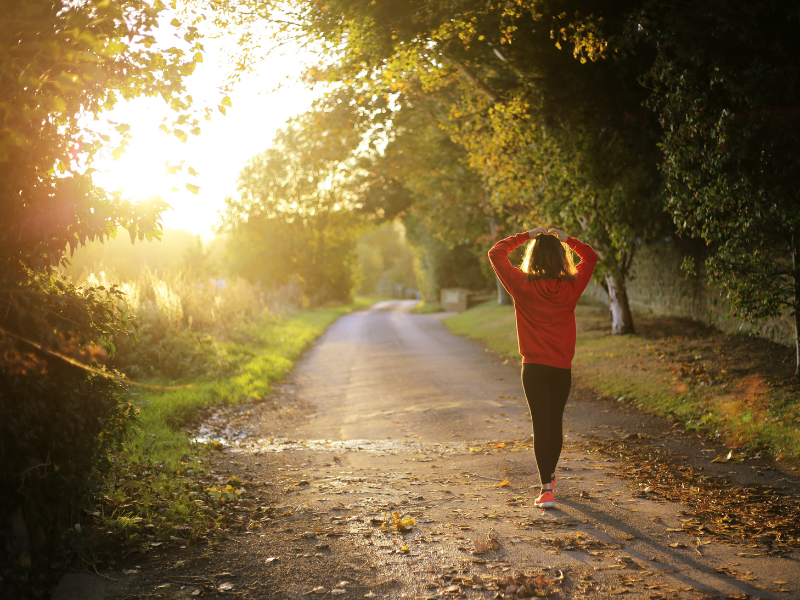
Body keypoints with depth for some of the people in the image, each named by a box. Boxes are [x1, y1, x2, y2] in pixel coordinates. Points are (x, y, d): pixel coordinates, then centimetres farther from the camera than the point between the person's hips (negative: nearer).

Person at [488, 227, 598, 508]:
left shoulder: (523, 285, -9)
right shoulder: (571, 287, -4)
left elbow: (496, 253, 1)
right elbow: (590, 256, 14)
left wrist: (526, 236, 4)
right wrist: (566, 239, 11)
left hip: (534, 367, -2)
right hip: (562, 368, 2)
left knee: (541, 425, -1)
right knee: (556, 422, 18)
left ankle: (546, 489, -10)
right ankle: (550, 475, 37)